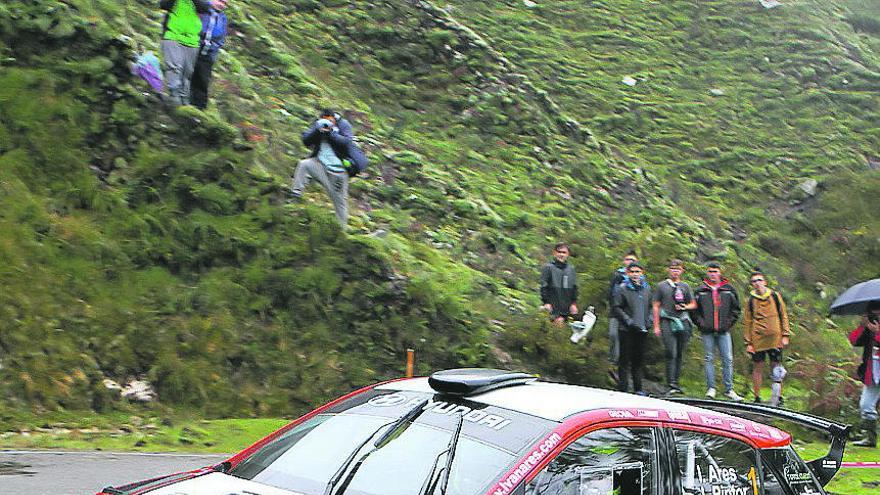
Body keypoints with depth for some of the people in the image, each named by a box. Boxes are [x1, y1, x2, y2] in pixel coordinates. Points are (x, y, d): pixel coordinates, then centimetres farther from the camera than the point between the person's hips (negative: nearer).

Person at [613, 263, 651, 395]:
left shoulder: (646, 288, 12)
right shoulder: (622, 289, -5)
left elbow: (650, 306, 23)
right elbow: (617, 308, -7)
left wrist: (648, 320, 7)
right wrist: (629, 321, -15)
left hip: (642, 330, 5)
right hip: (627, 330, -5)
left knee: (639, 359, 10)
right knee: (625, 360, -4)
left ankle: (638, 388, 16)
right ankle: (623, 388, -1)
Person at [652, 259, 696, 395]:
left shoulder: (685, 286, 16)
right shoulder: (662, 286, 9)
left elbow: (693, 304, 21)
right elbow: (656, 306, 8)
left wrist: (685, 307, -3)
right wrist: (656, 326, 2)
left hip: (683, 322, 3)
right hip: (667, 322, -3)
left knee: (680, 354, 5)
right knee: (671, 353, -14)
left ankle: (676, 381, 14)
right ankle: (672, 384, -18)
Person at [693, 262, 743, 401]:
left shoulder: (729, 290, 7)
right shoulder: (701, 291, 7)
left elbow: (736, 308, 12)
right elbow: (694, 309, 10)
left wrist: (729, 322, 1)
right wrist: (700, 322, -3)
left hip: (723, 331, 0)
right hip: (707, 332, 0)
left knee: (728, 359, -1)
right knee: (709, 359, 1)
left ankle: (729, 389, 4)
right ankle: (711, 388, 6)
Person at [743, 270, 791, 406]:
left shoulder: (775, 296, 5)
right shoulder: (751, 300, 3)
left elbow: (783, 315, 9)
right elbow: (747, 322, 5)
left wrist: (785, 335, 2)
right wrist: (748, 343, 0)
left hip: (775, 338, 0)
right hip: (758, 339, 0)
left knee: (776, 367, 4)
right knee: (758, 367, 4)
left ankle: (778, 398, 13)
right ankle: (757, 398, 12)